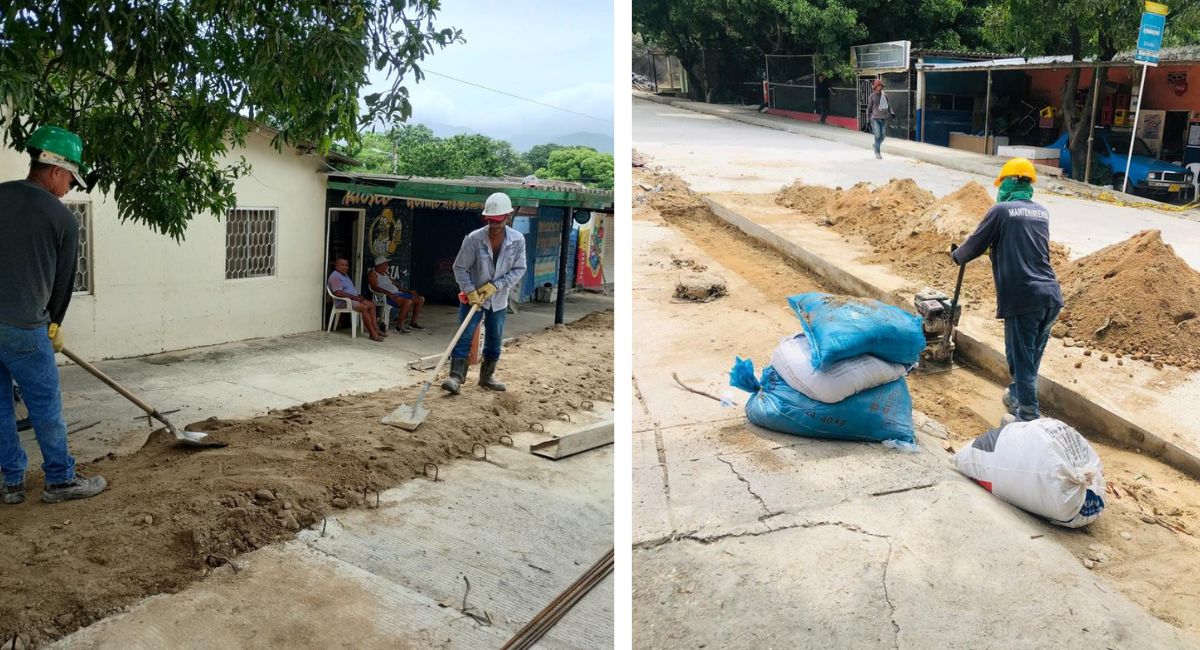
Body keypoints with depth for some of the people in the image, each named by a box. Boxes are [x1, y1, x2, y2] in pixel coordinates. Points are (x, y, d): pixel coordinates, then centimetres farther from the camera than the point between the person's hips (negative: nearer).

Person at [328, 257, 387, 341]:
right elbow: (338, 292, -22)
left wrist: (358, 296, 7)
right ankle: (372, 334, -28)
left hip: (353, 299, 10)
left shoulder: (345, 275, 22)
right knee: (365, 308, -28)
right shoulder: (335, 276, -10)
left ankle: (375, 329, -14)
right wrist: (354, 297, -20)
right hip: (344, 301, -10)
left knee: (371, 304, -7)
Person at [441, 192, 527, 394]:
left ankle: (487, 376, 27)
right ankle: (456, 376, -7)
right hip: (473, 297, -3)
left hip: (498, 300, 3)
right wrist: (470, 291, -18)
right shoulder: (474, 239, -17)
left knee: (494, 340, 12)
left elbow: (519, 269, -9)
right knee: (464, 336, -8)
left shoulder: (518, 240, -12)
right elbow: (460, 267, -10)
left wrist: (495, 285, -18)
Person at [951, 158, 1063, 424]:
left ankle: (1029, 419, 5)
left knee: (1021, 360, 1)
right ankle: (1017, 397, 39)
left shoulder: (1001, 210, -4)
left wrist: (956, 255, 23)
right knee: (1032, 357, 21)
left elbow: (975, 245, 3)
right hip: (1051, 296, 7)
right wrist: (996, 245, 41)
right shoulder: (1042, 212, 16)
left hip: (1022, 299, -7)